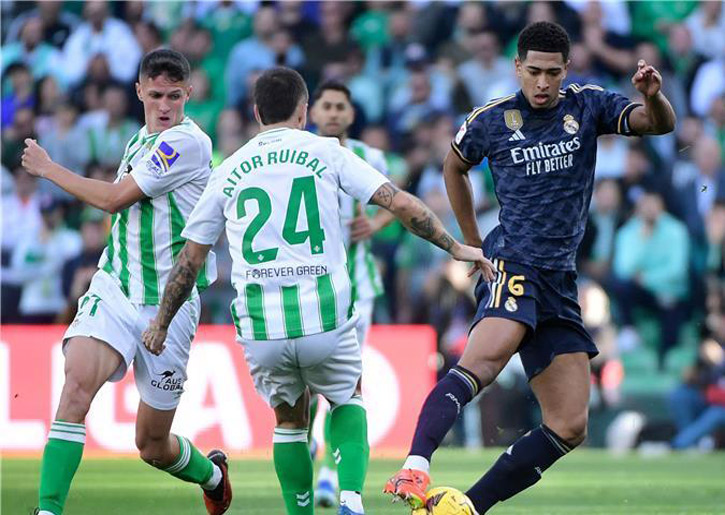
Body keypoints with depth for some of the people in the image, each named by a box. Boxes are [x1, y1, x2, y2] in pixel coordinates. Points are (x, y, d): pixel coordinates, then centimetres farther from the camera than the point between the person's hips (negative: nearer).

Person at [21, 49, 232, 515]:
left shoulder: (187, 142, -13)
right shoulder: (141, 140, 13)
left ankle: (211, 472, 42)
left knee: (153, 445, 6)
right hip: (113, 289, 5)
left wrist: (48, 168, -5)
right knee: (78, 383, -25)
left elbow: (114, 198, -15)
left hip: (168, 303, -5)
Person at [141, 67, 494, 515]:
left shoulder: (229, 171, 13)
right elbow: (400, 203, 0)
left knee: (289, 421, 24)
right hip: (324, 317, -1)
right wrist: (455, 247, 9)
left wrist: (161, 323, 27)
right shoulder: (326, 152, 7)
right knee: (348, 400, 24)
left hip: (259, 327, 1)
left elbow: (190, 259, 16)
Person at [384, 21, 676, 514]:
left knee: (569, 427, 0)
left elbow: (659, 124, -4)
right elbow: (454, 167, 21)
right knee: (486, 359, -36)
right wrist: (472, 243, 19)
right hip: (514, 265, -5)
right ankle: (414, 468, -52)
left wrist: (653, 96, -27)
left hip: (561, 280, 5)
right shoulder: (491, 121, 2)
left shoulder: (587, 106, 7)